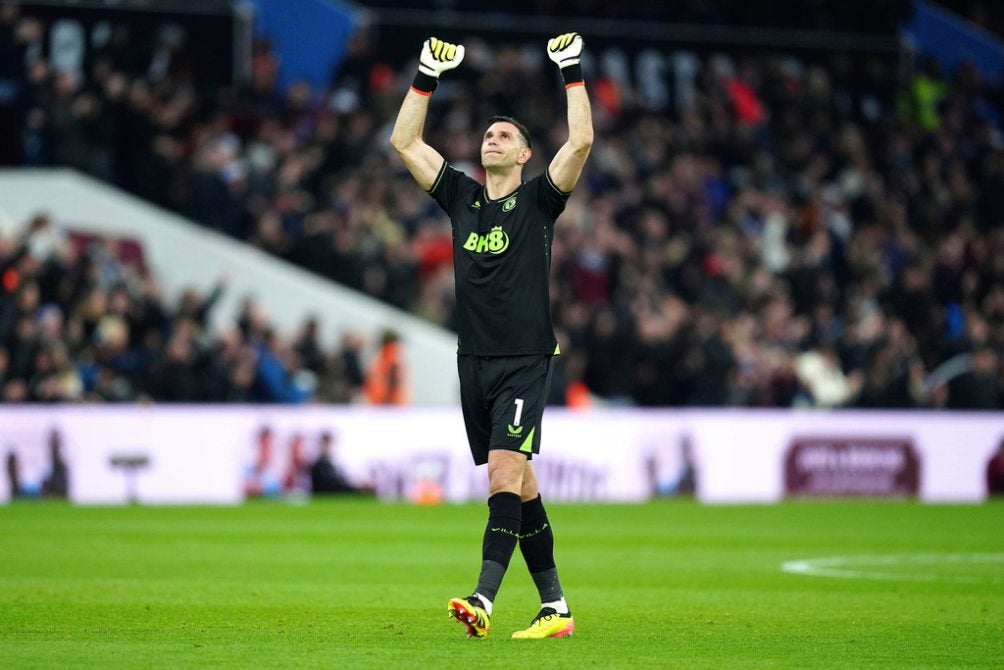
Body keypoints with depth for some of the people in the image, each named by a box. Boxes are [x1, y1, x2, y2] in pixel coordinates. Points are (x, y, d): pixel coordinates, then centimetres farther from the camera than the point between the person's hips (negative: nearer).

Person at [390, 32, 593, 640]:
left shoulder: (538, 200, 0)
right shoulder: (461, 196, 12)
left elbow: (581, 140, -13)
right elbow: (405, 142, 13)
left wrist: (573, 72, -10)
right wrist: (427, 76, 9)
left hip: (526, 361, -5)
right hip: (474, 359, 5)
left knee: (505, 472, -18)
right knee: (519, 486, 7)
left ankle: (484, 601, -28)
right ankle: (555, 609, 13)